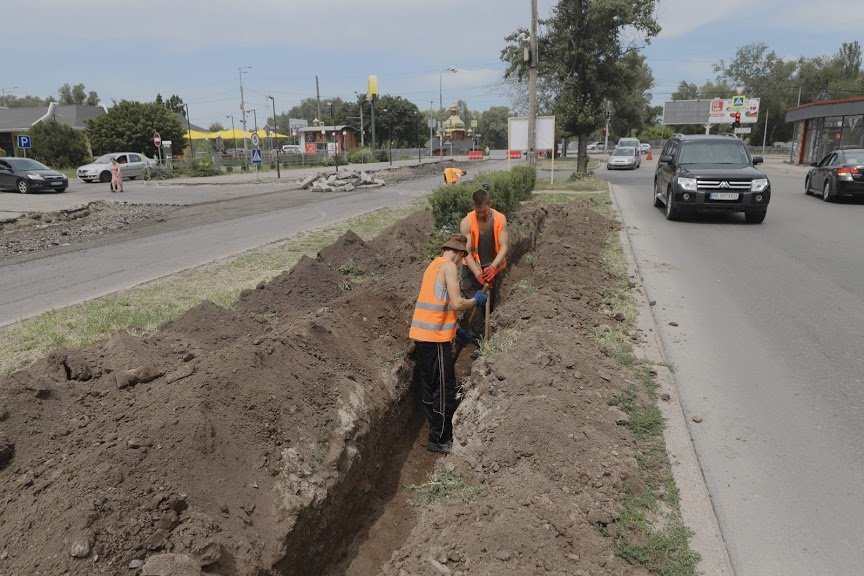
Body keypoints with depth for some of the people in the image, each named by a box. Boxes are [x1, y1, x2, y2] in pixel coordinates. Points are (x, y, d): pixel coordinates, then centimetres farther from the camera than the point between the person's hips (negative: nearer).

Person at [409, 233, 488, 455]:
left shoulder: (433, 265, 18)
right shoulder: (449, 266, -10)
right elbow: (456, 304, -18)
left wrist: (456, 329, 30)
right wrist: (476, 300, 1)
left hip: (420, 335, 9)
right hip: (435, 337, -9)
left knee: (431, 387, 18)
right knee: (445, 389, 1)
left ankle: (436, 433, 29)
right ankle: (440, 440, 9)